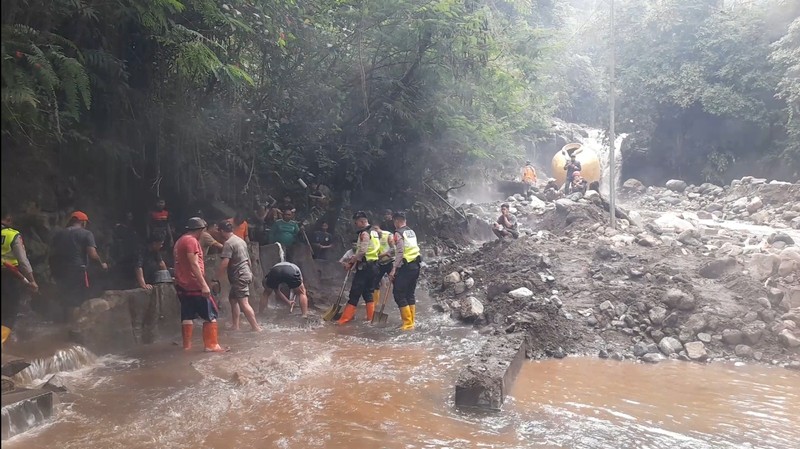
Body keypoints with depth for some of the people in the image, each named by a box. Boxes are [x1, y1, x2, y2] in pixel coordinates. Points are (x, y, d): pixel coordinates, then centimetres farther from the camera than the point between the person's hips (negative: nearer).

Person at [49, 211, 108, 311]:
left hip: (60, 273, 5)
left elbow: (52, 253, 11)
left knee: (67, 301, 16)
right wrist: (102, 264, 2)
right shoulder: (86, 233, -2)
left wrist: (53, 272, 19)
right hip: (78, 272, -5)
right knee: (80, 302, 2)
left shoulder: (58, 234, 13)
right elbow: (92, 254, -14)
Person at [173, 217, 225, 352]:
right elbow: (194, 264, -21)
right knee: (210, 314, -3)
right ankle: (211, 345, -6)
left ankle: (187, 344, 13)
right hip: (194, 285, -9)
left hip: (182, 285, 9)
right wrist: (204, 285, -24)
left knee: (187, 315, 12)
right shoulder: (191, 241, -13)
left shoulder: (179, 241, 17)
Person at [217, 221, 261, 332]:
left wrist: (218, 277, -12)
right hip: (246, 273, 10)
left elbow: (224, 263, -21)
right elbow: (247, 259, 24)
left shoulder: (228, 243, -13)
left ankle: (256, 327, -16)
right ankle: (235, 325, 22)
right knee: (232, 298, 19)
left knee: (243, 303, -12)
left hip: (239, 276, -10)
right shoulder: (241, 240, 15)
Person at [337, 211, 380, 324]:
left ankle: (344, 319, -5)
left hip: (364, 267, -9)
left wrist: (350, 262, -14)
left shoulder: (364, 233, -13)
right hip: (374, 266, 9)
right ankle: (370, 318, 12)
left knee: (355, 293, -7)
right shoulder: (375, 233, 15)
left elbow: (362, 252, -21)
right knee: (369, 293, 13)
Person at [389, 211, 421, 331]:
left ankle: (408, 323, -7)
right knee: (410, 294, 14)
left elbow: (400, 253, -17)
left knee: (399, 294, -3)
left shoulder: (399, 233, -10)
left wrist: (393, 269, -17)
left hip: (405, 267, -8)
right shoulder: (412, 232, 13)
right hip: (415, 266, 8)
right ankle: (411, 321, 16)